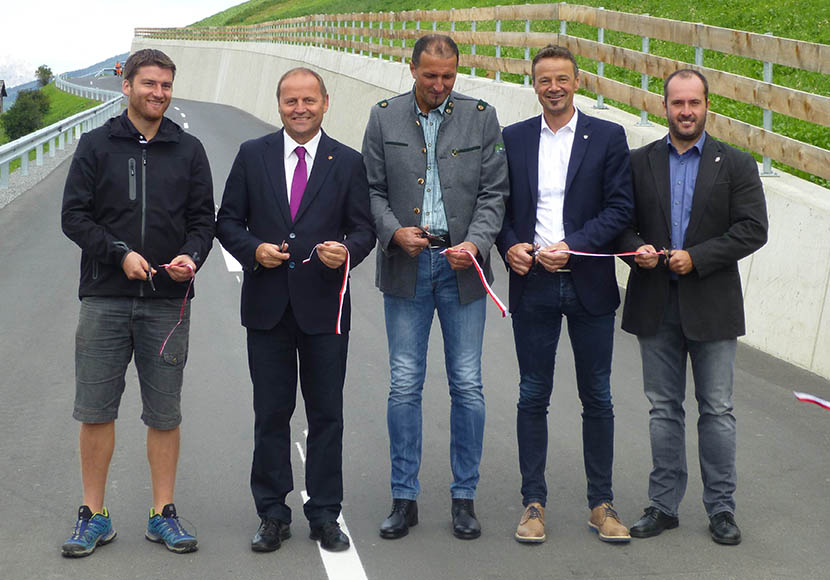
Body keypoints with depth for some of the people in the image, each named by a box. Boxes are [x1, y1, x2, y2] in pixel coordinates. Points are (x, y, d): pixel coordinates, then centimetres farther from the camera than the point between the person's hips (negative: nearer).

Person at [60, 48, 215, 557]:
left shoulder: (188, 150, 10)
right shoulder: (97, 146, 5)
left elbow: (203, 218, 9)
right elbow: (74, 215, 1)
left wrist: (193, 256, -12)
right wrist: (120, 253, -13)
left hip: (168, 302, 1)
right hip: (105, 299, -1)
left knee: (165, 414, 5)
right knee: (96, 410, 1)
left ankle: (163, 514, 16)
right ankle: (95, 516, 12)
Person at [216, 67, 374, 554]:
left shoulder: (348, 162, 5)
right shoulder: (252, 156, 6)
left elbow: (363, 227, 4)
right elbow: (228, 221, 7)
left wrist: (347, 251, -17)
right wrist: (253, 249, -11)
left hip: (324, 307, 0)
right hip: (267, 306, 1)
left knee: (327, 415, 6)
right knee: (271, 415, 7)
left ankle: (325, 515, 17)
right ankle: (273, 516, 18)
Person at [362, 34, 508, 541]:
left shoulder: (481, 117, 3)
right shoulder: (384, 117, 5)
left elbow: (493, 192, 1)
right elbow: (372, 190, 6)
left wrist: (476, 242, -14)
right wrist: (394, 231, -11)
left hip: (461, 266, 0)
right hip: (406, 267, 0)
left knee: (468, 385, 2)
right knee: (405, 385, 2)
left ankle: (464, 498, 15)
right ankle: (405, 498, 13)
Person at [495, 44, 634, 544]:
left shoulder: (608, 137, 1)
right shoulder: (513, 139, 8)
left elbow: (620, 208, -4)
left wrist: (572, 247, -15)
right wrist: (509, 245, -9)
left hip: (589, 283, -1)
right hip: (532, 283, 1)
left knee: (597, 398, 6)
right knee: (533, 397, 6)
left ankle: (602, 503, 17)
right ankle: (534, 502, 15)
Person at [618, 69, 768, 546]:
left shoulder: (735, 164, 2)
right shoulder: (640, 163, 8)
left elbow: (753, 229, -6)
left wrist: (696, 258, -15)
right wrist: (636, 249, -11)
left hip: (711, 306, -2)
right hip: (656, 307, 2)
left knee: (717, 411, 4)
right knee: (664, 410, 9)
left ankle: (721, 508, 15)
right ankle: (664, 505, 18)